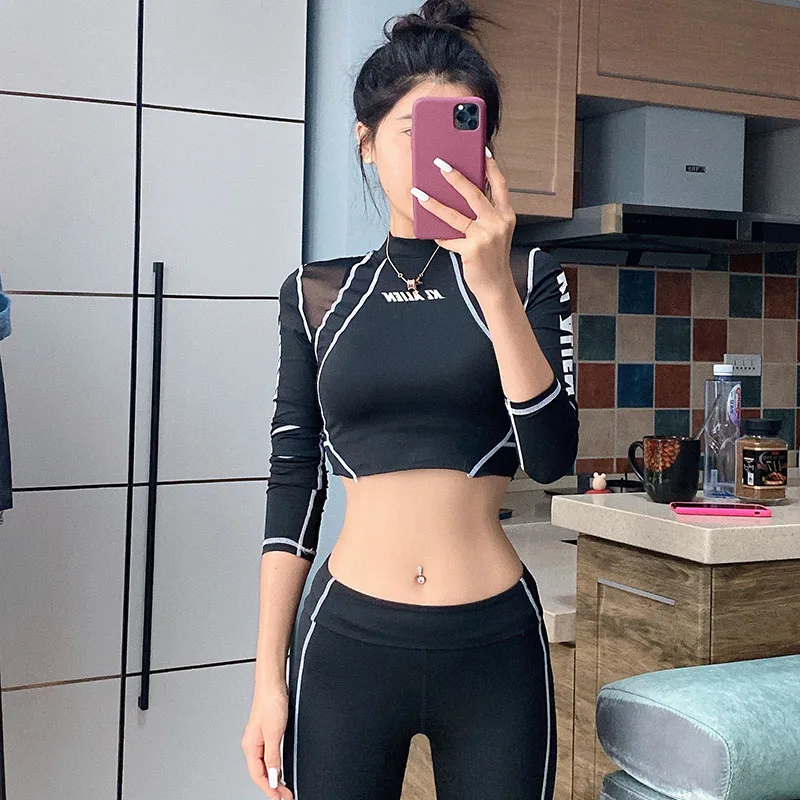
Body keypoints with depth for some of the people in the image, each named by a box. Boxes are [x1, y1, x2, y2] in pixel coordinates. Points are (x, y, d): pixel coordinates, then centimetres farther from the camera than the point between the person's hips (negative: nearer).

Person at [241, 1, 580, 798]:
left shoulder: (528, 277, 2)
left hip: (495, 645, 0)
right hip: (348, 641, 1)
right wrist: (268, 678, 2)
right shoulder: (317, 293, 4)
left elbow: (550, 456, -11)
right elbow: (292, 486, 4)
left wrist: (494, 286, -21)